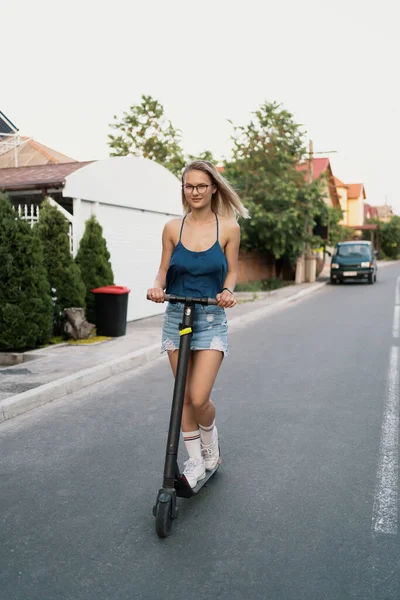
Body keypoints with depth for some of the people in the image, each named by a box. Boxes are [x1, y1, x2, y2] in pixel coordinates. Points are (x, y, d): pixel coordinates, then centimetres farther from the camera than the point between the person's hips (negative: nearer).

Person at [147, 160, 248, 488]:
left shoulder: (228, 227, -3)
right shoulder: (173, 228, 1)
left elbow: (232, 271, 3)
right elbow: (164, 270, 7)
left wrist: (228, 292, -17)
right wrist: (157, 286, -14)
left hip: (211, 319, -2)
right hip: (176, 316, 2)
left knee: (199, 398, -8)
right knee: (184, 396, 7)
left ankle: (211, 442, 26)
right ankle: (195, 461, 26)